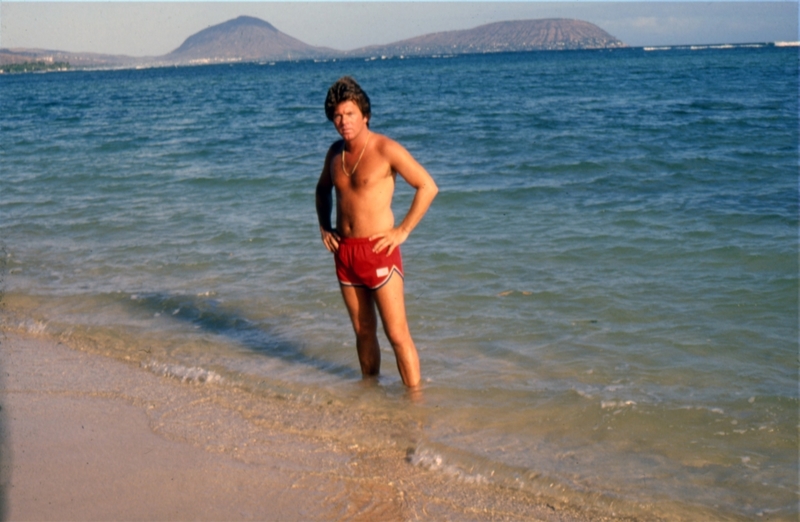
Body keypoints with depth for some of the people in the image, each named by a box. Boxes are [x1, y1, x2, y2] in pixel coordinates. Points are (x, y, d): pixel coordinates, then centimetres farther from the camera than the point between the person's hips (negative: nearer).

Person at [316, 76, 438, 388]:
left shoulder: (385, 149, -11)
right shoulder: (336, 151, 10)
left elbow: (428, 187, -11)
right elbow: (323, 189, 29)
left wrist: (403, 231, -12)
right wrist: (324, 226, 14)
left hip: (377, 250, -6)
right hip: (344, 251, 6)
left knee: (397, 334, -6)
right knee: (363, 331, 15)